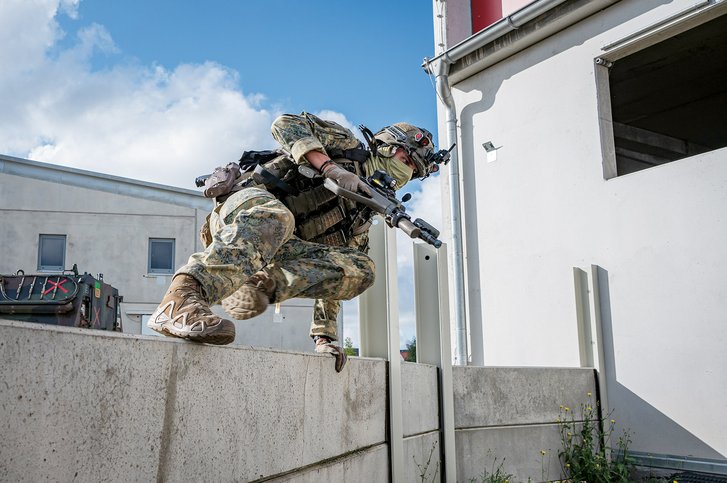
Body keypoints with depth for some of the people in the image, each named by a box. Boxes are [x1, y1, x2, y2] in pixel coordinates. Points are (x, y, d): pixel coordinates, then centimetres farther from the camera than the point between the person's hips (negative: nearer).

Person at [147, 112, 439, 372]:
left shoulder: (360, 220, 27)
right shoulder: (346, 144, 13)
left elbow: (335, 270, 22)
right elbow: (286, 124, -1)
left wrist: (325, 337, 10)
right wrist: (330, 168, -13)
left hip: (278, 250, 5)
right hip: (246, 205, -5)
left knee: (360, 269, -14)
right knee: (274, 216, -41)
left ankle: (263, 286, -29)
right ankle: (178, 303, -56)